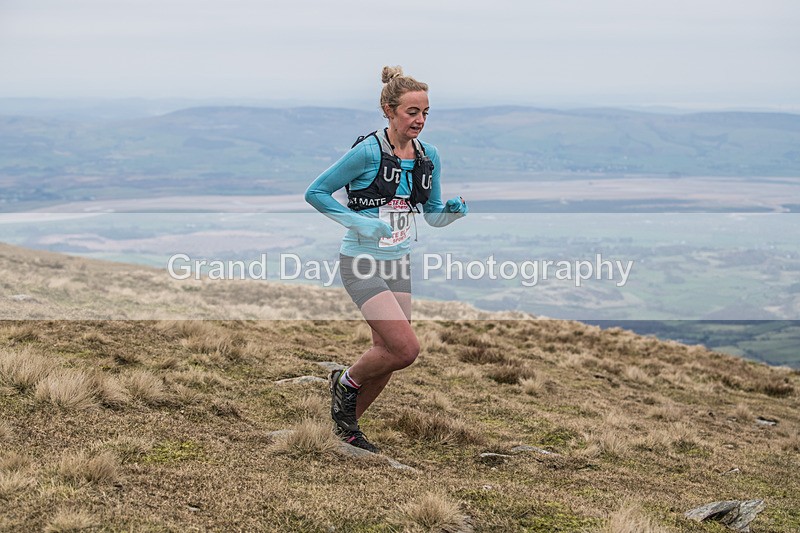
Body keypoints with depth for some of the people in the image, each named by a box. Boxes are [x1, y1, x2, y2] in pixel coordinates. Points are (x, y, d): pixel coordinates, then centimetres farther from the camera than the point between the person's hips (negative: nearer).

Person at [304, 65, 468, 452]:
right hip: (362, 264, -7)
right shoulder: (367, 152, -15)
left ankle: (347, 425, 31)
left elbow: (432, 215, 13)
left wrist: (452, 210, -10)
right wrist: (359, 221, -20)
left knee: (387, 353, 10)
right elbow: (315, 192, -10)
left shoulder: (429, 156, 4)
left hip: (399, 264, 7)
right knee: (406, 348, -17)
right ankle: (345, 382, 12)